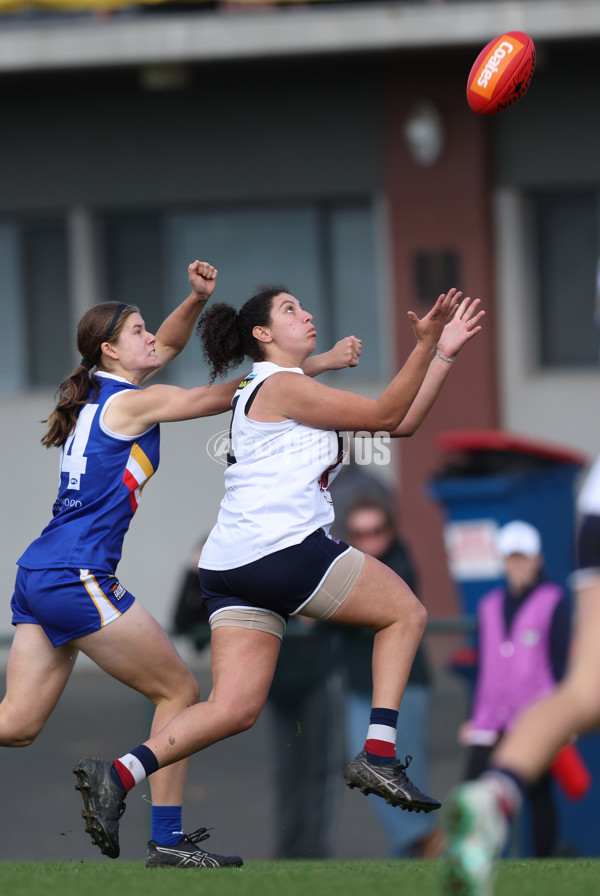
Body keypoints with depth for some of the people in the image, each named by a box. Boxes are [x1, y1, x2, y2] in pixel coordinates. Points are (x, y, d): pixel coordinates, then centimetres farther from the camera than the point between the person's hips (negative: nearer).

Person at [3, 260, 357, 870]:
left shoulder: (100, 392, 16)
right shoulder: (131, 403, -7)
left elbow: (166, 345, 28)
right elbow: (223, 395, -5)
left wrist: (197, 298, 11)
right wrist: (314, 363, 0)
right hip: (78, 576, -9)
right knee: (179, 691, 1)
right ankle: (167, 841, -2)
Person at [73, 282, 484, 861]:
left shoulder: (296, 392, 26)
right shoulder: (282, 386, -4)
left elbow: (401, 423, 23)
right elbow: (386, 414, -5)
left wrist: (445, 352, 20)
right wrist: (425, 345, -5)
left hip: (230, 568, 9)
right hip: (283, 548, -9)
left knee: (234, 709, -1)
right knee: (405, 612, 8)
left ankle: (117, 774, -16)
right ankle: (377, 758, -2)